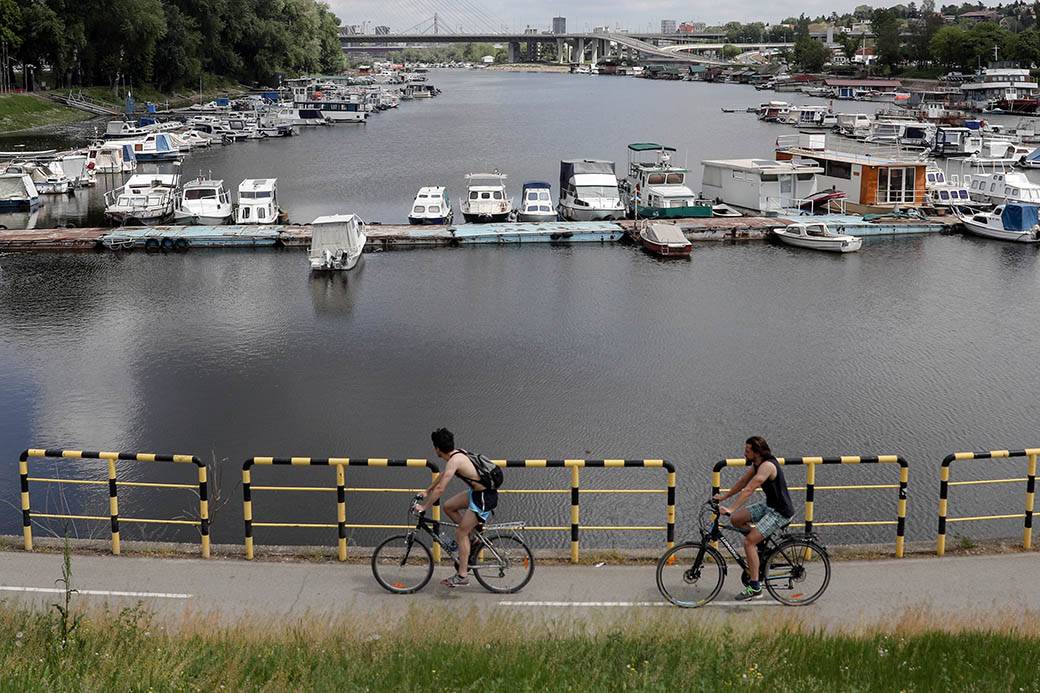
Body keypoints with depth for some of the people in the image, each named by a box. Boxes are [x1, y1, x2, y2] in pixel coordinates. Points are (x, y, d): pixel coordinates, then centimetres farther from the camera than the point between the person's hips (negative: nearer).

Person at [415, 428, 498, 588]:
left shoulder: (454, 461, -21)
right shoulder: (457, 453, 8)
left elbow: (440, 489, -22)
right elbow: (443, 475, 24)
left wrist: (424, 507, -13)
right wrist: (427, 491, 29)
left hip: (485, 497, -9)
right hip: (477, 491, 9)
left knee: (460, 533, -3)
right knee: (448, 506, 16)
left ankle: (462, 576, 1)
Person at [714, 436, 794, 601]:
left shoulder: (767, 466, -25)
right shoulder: (757, 464, 5)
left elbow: (748, 490, -30)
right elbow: (742, 482, 16)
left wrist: (730, 509, -33)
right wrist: (724, 496, 15)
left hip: (780, 513, -9)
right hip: (768, 505, 9)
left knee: (749, 542, -15)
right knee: (735, 519, 2)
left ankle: (755, 587, -9)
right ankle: (761, 542, 19)